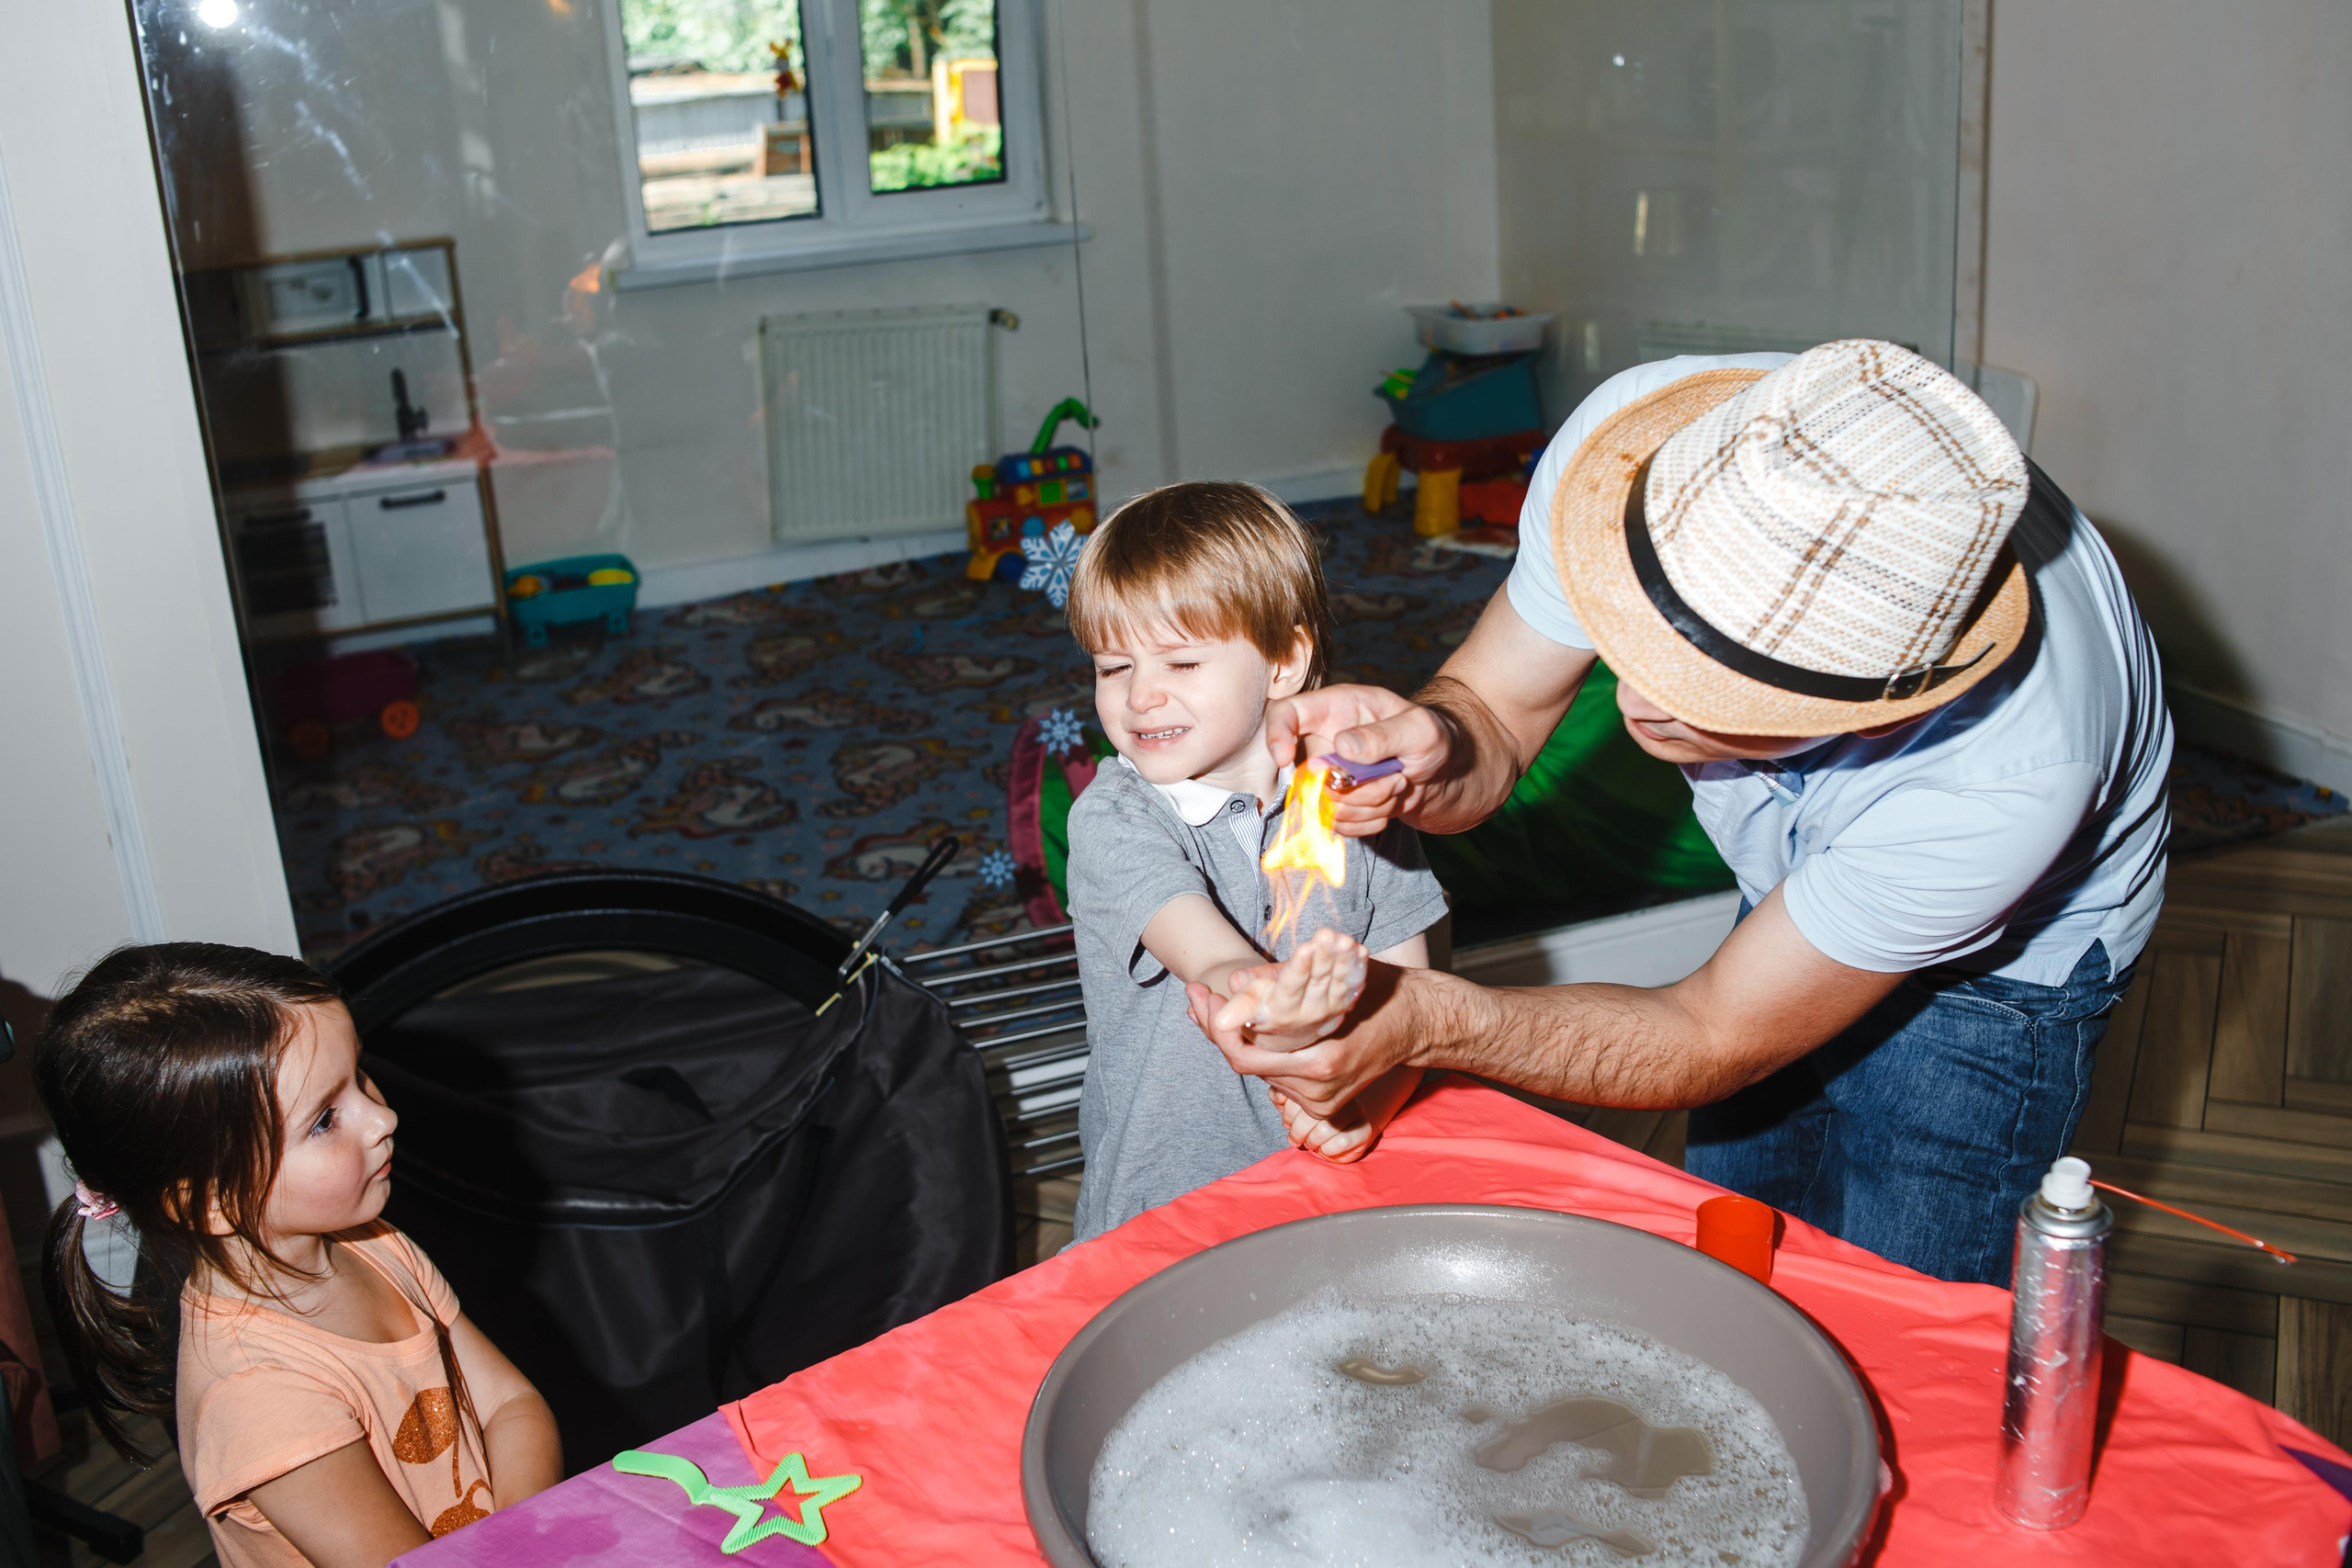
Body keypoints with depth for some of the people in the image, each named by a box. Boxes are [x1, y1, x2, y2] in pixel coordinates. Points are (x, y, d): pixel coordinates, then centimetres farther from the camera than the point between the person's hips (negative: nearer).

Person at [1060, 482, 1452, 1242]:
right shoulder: (1112, 819, -6)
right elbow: (1192, 937, -25)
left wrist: (1365, 1100, -16)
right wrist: (1249, 987, -46)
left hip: (1332, 1186, 3)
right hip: (1160, 1202, -2)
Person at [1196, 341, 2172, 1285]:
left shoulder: (2007, 777, -43)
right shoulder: (1636, 446, -34)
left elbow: (1715, 1037, -30)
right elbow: (1492, 711, -18)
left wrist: (1430, 1020, -44)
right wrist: (1435, 750, -43)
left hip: (1999, 968, -4)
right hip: (1791, 892, 4)